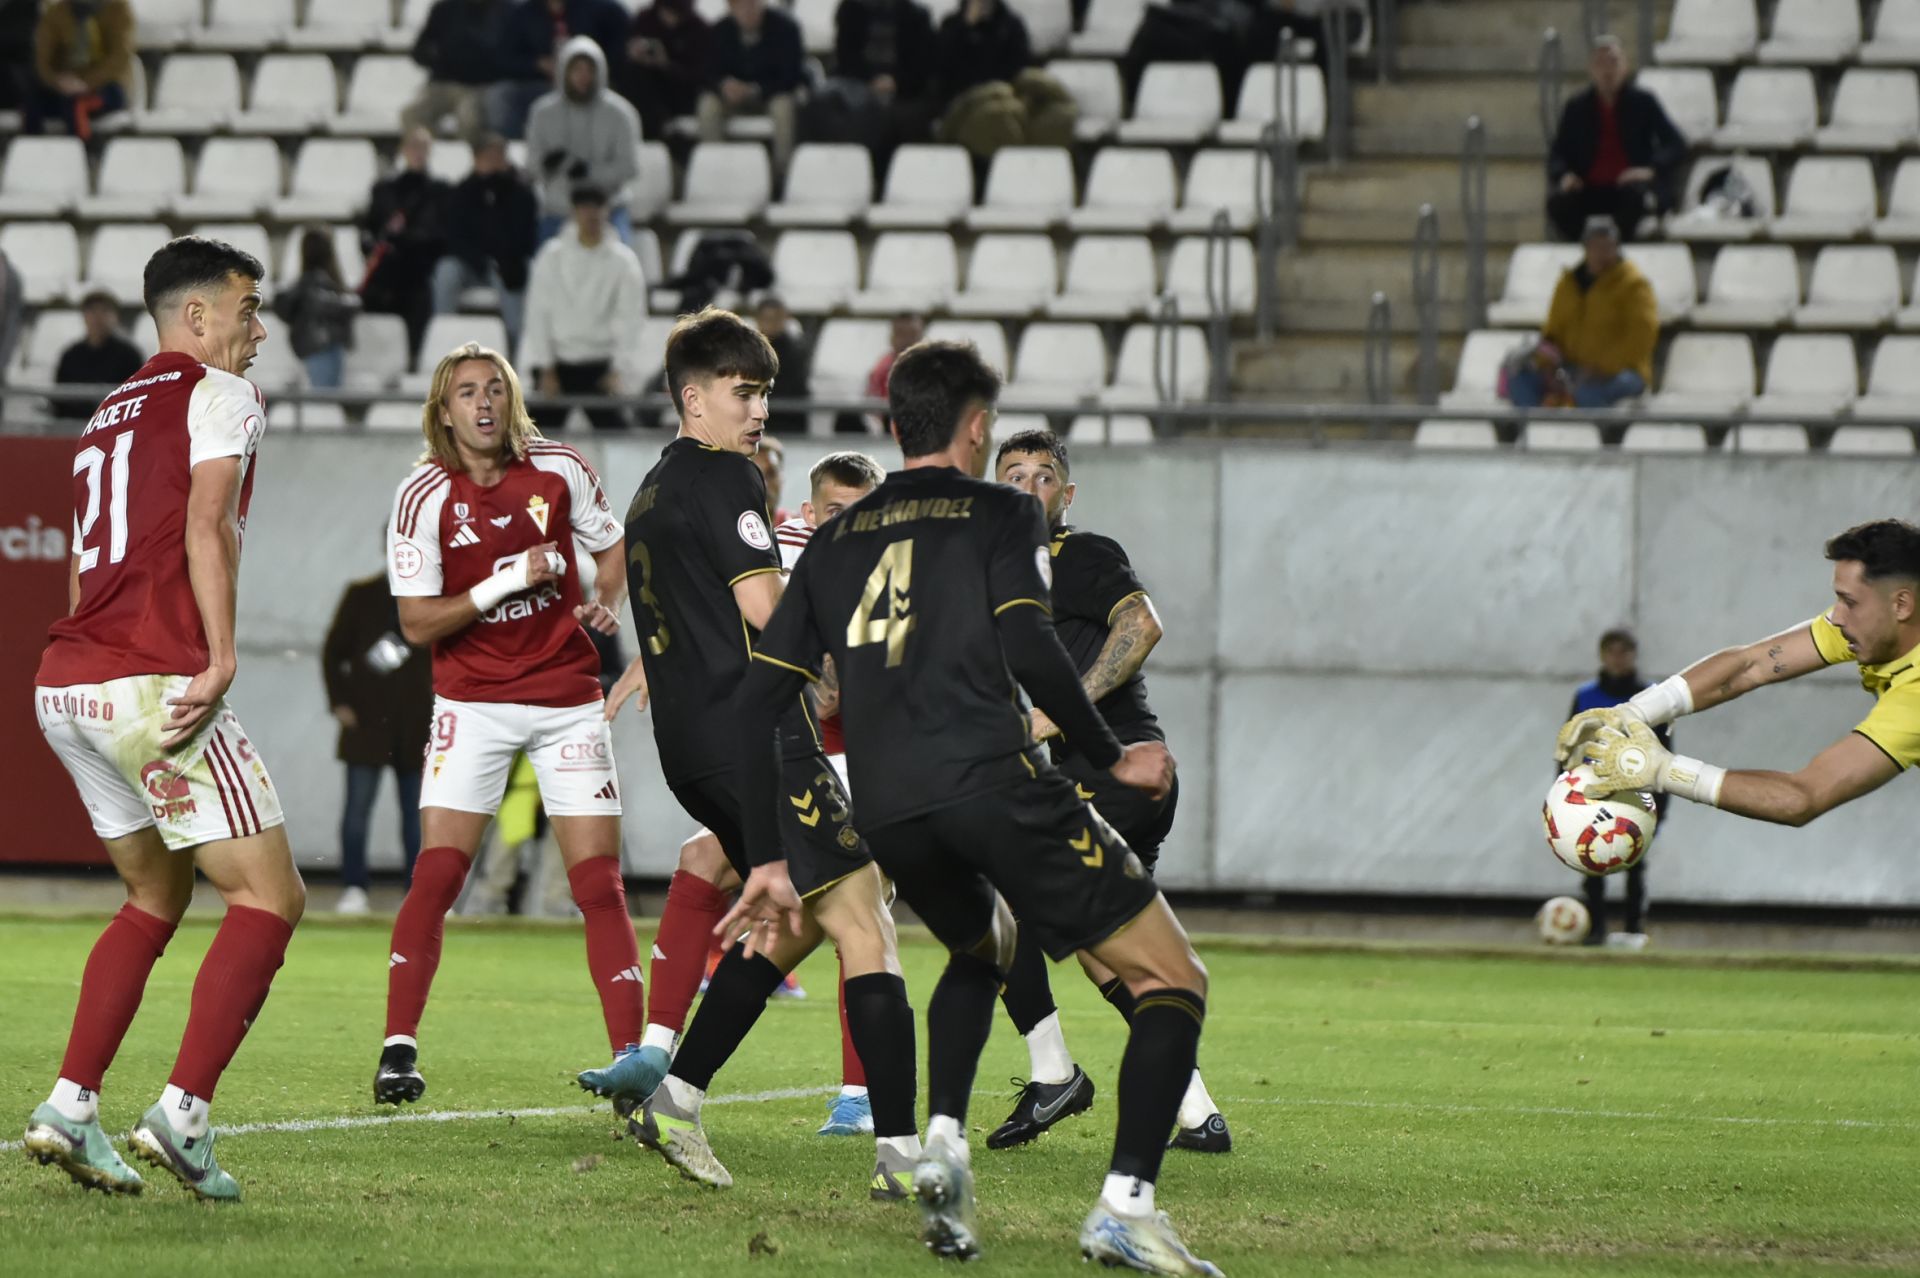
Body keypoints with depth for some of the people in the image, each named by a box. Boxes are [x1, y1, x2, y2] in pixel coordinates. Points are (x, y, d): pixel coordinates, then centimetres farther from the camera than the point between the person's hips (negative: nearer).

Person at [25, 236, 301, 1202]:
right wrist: (222, 657, -20)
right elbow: (207, 526, -15)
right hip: (152, 683, -9)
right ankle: (183, 1115, -14)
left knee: (156, 897, 20)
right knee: (269, 897, -3)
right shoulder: (218, 394, 0)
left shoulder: (110, 413, 24)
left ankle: (69, 1107, 10)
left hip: (63, 686, 9)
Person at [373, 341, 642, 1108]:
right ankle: (398, 1049, -5)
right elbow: (416, 622, -10)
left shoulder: (560, 470, -2)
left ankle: (630, 1062, -1)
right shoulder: (423, 496, -8)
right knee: (437, 874, -11)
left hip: (568, 696, 1)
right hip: (473, 701, -1)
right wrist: (504, 584, -21)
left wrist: (607, 604, -6)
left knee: (599, 884, -3)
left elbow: (612, 548, 15)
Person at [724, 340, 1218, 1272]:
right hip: (993, 787, -6)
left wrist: (767, 862, 21)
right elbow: (1028, 651, -9)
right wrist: (1111, 757, 5)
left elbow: (755, 702, 18)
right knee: (1173, 983, 2)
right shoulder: (1001, 514, 8)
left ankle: (942, 1145, 15)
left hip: (888, 818, 6)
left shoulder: (835, 543, 23)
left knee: (983, 948, 37)